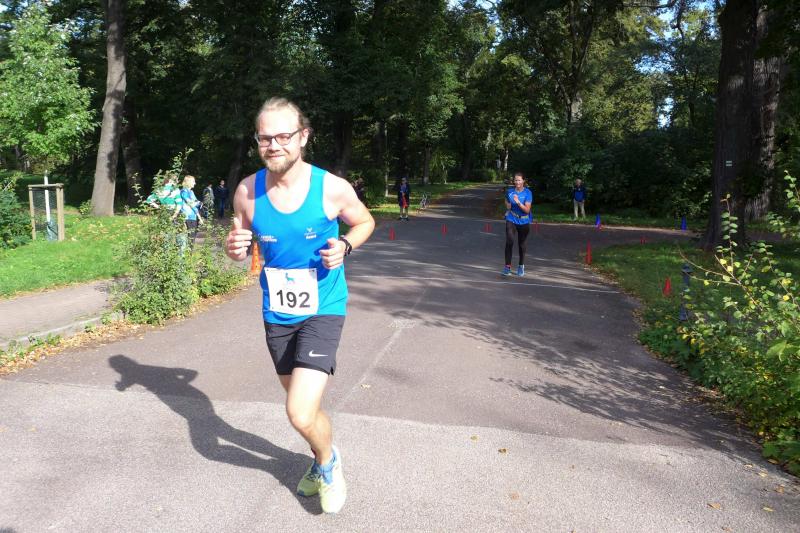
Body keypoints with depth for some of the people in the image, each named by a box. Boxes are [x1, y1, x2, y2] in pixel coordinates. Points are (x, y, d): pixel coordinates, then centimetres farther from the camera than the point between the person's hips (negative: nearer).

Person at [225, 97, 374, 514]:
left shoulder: (332, 188, -16)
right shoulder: (248, 191, -9)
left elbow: (365, 222, 3)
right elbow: (241, 241, 5)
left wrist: (345, 245, -18)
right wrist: (233, 247, -19)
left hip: (323, 309, -4)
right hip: (277, 313, 4)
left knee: (301, 414, -16)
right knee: (302, 404, 21)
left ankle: (328, 461, 19)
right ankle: (324, 461, 51)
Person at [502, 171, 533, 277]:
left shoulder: (528, 193, -11)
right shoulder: (509, 191, -2)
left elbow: (527, 210, -16)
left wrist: (518, 202, -29)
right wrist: (508, 206, -5)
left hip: (523, 221, -1)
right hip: (511, 220, 1)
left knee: (522, 244, 11)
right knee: (509, 241, -16)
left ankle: (521, 266, 29)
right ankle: (507, 266, -12)